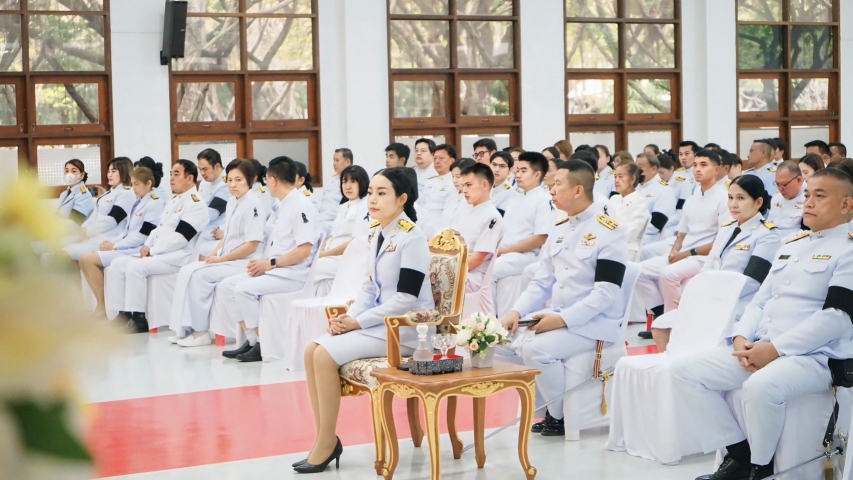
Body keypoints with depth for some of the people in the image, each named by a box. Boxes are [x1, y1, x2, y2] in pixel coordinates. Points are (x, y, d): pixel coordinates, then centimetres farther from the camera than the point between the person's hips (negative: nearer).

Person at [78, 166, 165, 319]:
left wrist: (115, 246, -15)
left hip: (137, 250, -9)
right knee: (85, 260, -3)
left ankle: (103, 307, -11)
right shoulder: (139, 203, 18)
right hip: (128, 246, 9)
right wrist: (113, 243, -1)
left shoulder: (155, 203, -11)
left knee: (89, 259, -19)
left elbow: (143, 235, -17)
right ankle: (100, 304, -3)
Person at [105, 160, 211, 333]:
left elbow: (179, 238, -19)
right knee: (118, 264, -1)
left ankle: (138, 318, -20)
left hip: (177, 257, -10)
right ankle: (122, 313, -2)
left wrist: (152, 250, -16)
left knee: (135, 266, -29)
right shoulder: (173, 200, 20)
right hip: (158, 254, 10)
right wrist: (147, 245, 3)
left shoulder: (196, 204, -12)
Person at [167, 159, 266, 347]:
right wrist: (213, 254, 1)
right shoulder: (232, 203, 13)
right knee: (186, 272, -6)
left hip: (243, 263, -9)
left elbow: (252, 245, -19)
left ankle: (200, 331, -13)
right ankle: (185, 328, -6)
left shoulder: (253, 205, -14)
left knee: (199, 275, -23)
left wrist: (221, 259, -15)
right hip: (225, 260, 9)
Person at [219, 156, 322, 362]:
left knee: (245, 289, -25)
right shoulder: (283, 206, 17)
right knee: (229, 284, 1)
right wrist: (261, 262, 1)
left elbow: (304, 250, -20)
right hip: (275, 270, 10)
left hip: (294, 274, -10)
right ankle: (251, 339, 1)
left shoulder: (301, 206, -13)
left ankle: (264, 345, -14)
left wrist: (270, 263, -17)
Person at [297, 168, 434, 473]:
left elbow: (405, 299, -20)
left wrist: (358, 322, -18)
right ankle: (324, 438, -3)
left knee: (326, 355, -20)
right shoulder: (376, 233, 10)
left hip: (406, 328, -8)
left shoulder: (412, 237, -16)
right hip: (380, 321, 8)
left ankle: (327, 443, -9)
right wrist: (348, 316, -4)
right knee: (312, 351, -7)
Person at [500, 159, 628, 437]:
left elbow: (607, 292, -18)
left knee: (536, 348, -29)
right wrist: (517, 312, -4)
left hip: (592, 325, -8)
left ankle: (563, 415, -5)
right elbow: (541, 283, 14)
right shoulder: (559, 229, 13)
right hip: (554, 319, 8)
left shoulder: (608, 231, -11)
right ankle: (542, 409, 7)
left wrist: (563, 319, -23)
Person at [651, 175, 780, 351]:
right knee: (661, 326, -9)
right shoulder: (725, 230, 17)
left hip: (737, 312, -7)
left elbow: (749, 282, -15)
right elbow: (707, 269, 13)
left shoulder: (767, 236, -6)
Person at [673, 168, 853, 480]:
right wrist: (742, 337, -2)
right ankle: (738, 454, -1)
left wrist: (776, 348, -19)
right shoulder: (791, 245, 21)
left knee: (760, 387, -39)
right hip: (758, 349, 8)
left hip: (814, 356, -8)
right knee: (684, 369, -6)